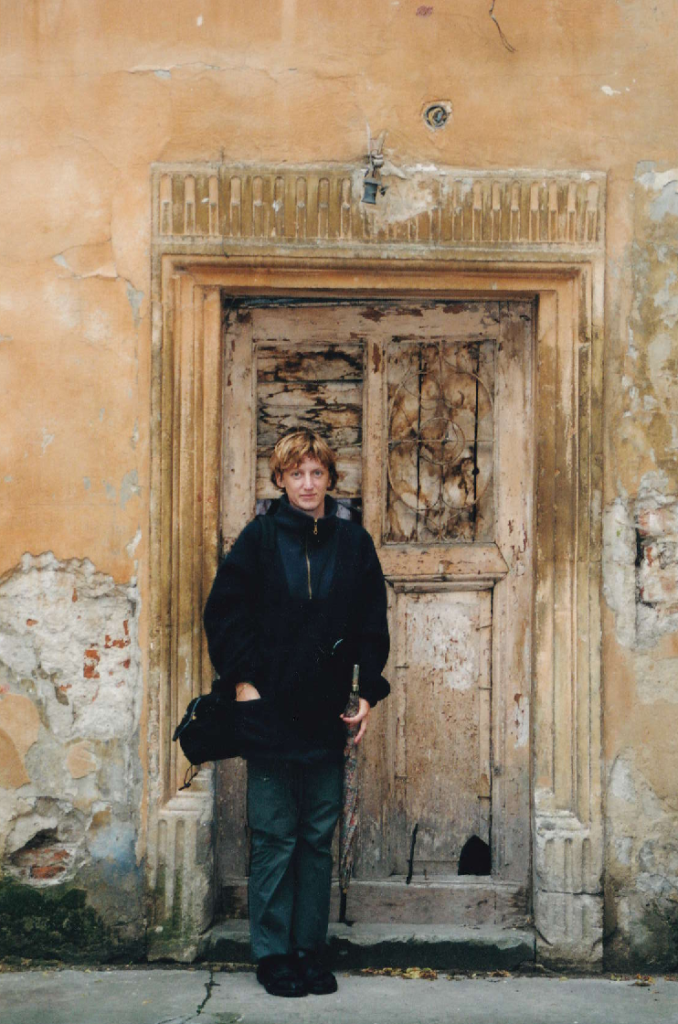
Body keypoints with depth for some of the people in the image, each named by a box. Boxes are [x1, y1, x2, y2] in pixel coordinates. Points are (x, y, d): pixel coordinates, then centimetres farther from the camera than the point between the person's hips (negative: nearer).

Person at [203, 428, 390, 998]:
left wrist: (368, 693, 2)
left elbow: (372, 625, 10)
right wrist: (241, 679, -7)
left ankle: (310, 950, 19)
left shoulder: (354, 543, 8)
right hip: (270, 711, -2)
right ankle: (273, 954, 15)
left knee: (318, 839, 8)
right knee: (275, 838, 3)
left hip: (328, 716, 2)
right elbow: (225, 610, 1)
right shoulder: (260, 538, 2)